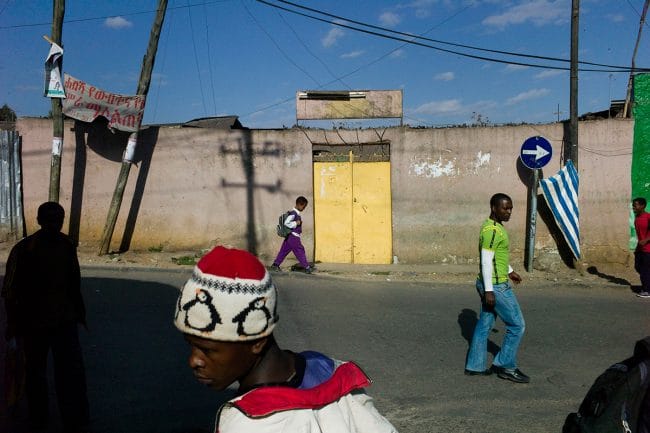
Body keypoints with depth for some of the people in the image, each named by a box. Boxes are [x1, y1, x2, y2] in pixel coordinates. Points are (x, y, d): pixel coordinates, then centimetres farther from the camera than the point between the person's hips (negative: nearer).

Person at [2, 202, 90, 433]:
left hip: (65, 319, 3)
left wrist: (79, 312, 12)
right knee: (35, 371, 15)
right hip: (34, 321, -3)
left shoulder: (67, 245, 0)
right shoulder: (23, 249, -13)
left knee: (73, 371, 1)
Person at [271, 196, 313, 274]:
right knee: (300, 251, -1)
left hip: (290, 237, 9)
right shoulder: (293, 213, -17)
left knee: (284, 251, 12)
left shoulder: (297, 213, 12)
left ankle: (275, 265, 16)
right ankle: (306, 267, 6)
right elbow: (286, 223, -25)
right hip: (294, 237, -9)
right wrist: (296, 223, -18)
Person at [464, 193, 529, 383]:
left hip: (494, 284, 10)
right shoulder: (491, 230, -19)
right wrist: (489, 290, -23)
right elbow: (486, 261, -22)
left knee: (484, 325, 14)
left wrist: (509, 271, 32)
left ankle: (475, 366, 22)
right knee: (517, 325, 1)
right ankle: (506, 367, 12)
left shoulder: (496, 226, 12)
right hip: (496, 287, -10)